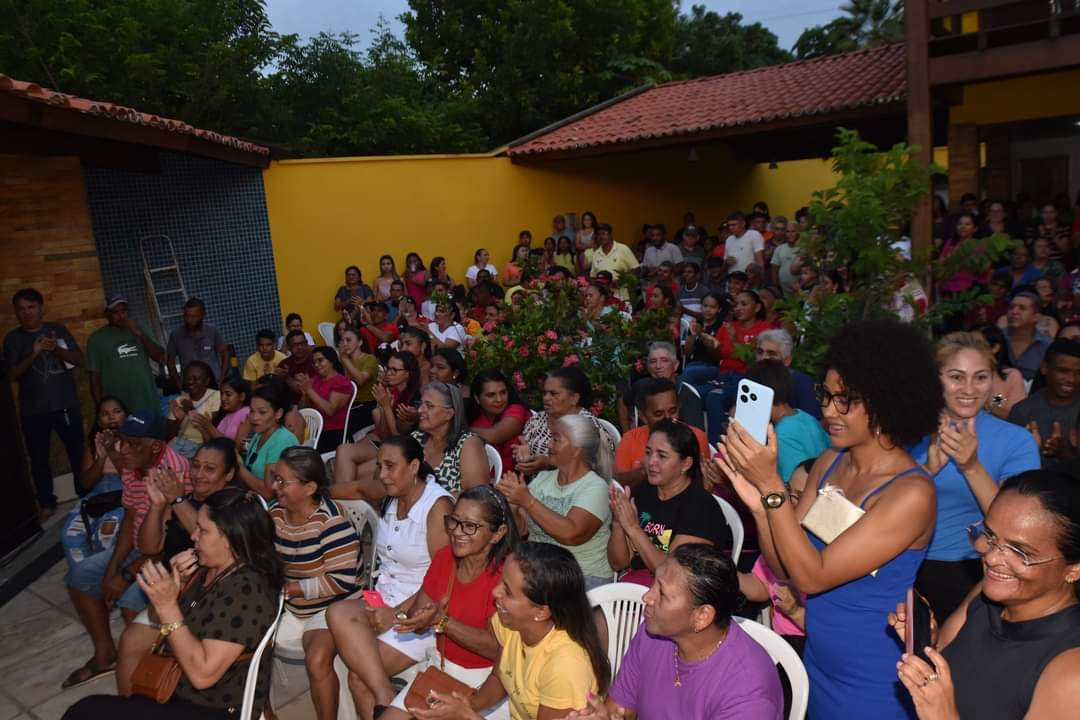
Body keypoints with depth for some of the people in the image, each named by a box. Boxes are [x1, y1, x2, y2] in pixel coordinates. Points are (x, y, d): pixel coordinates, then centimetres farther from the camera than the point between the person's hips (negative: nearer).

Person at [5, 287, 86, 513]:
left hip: (66, 404, 0)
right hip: (33, 410, 0)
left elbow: (80, 360, 3)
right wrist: (33, 354, -20)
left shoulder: (58, 330, 6)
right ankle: (46, 503, 15)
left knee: (78, 451, 3)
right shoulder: (12, 339, 3)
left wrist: (57, 349, -16)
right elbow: (12, 375, -5)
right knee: (39, 458, 4)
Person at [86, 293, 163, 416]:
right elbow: (95, 376, 1)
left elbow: (160, 358, 3)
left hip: (149, 404, 4)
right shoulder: (97, 338, 2)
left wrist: (141, 335, -9)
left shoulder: (137, 331, 13)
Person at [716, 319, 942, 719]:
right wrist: (757, 504, -18)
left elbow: (812, 576, -25)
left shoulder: (912, 493, -22)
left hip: (872, 685, -5)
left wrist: (771, 484, -31)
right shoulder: (829, 463, -3)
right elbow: (785, 570, -2)